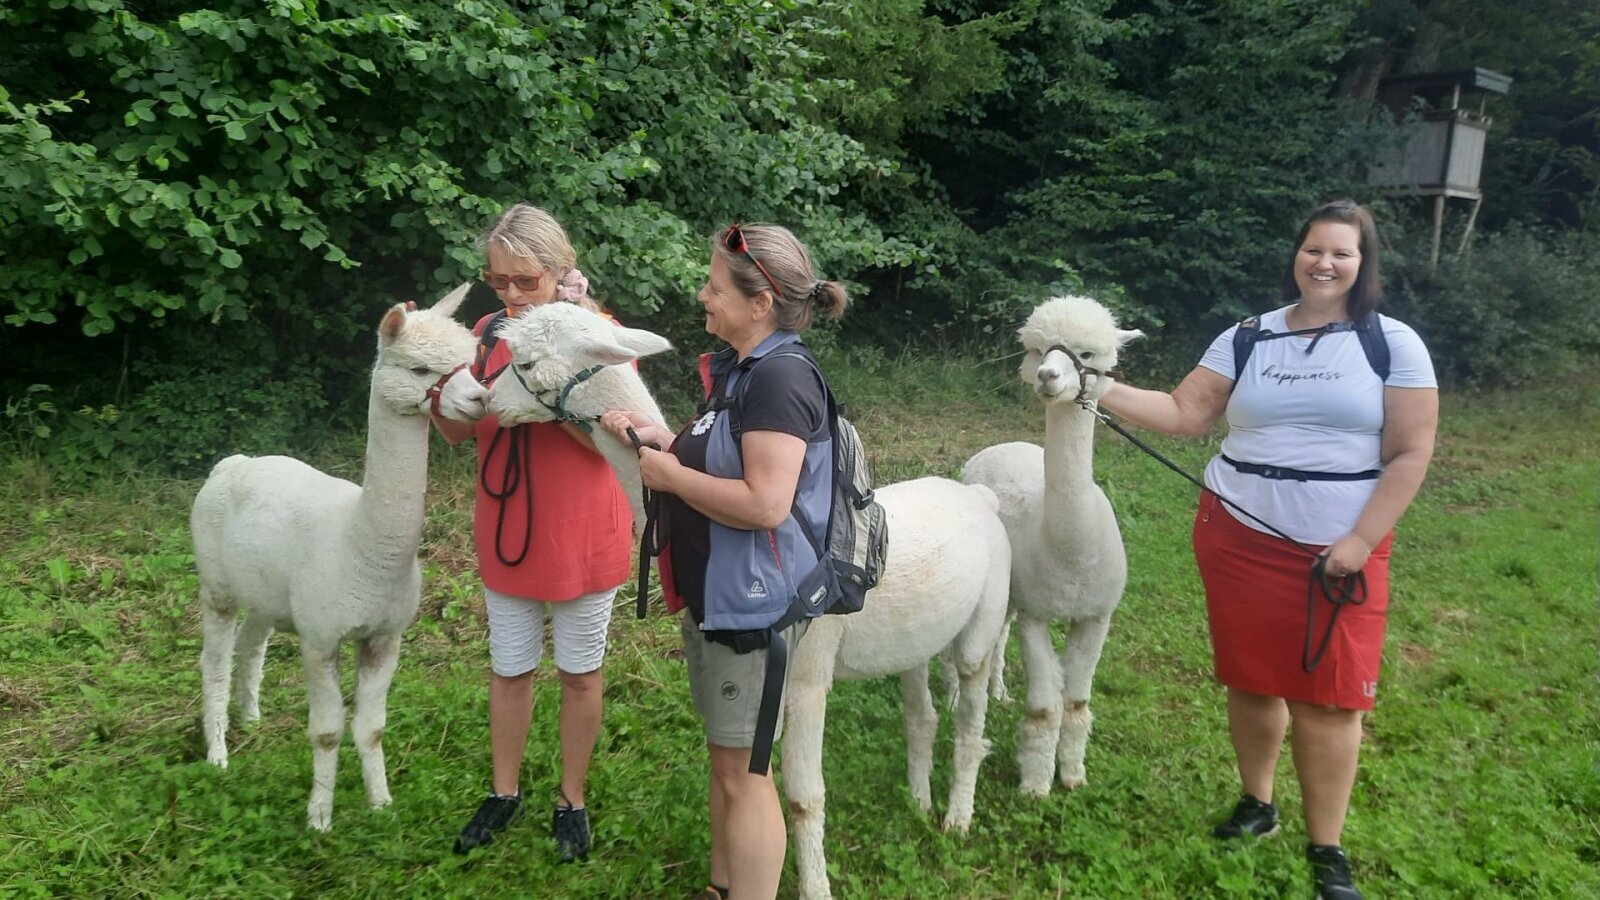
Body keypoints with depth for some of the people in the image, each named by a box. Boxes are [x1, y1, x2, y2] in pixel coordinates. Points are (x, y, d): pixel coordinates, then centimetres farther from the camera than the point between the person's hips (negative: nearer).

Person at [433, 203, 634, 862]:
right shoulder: (488, 333, 0)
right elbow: (457, 432, -2)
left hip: (582, 538, -4)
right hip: (506, 535, 4)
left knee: (579, 673, 12)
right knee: (508, 670, 17)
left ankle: (571, 801, 30)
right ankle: (504, 792, 36)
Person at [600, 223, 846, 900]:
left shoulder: (780, 377, -21)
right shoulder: (739, 370, 10)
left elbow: (765, 503, -30)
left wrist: (671, 475, -18)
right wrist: (658, 439, 6)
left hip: (752, 602, -10)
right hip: (714, 593, 10)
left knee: (743, 770, 4)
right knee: (723, 757, 22)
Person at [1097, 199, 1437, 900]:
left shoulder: (1394, 344, -2)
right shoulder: (1247, 338, 5)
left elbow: (1410, 454, -4)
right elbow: (1183, 413, 0)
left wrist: (1359, 541, -11)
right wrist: (1101, 388, -12)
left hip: (1340, 547, -2)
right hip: (1240, 537, 2)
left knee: (1329, 697, -1)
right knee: (1253, 681, 10)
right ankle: (1256, 803, 32)